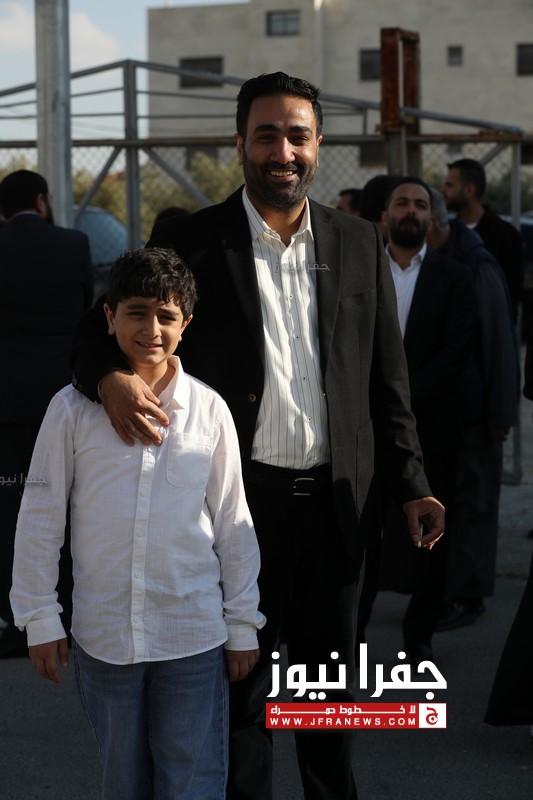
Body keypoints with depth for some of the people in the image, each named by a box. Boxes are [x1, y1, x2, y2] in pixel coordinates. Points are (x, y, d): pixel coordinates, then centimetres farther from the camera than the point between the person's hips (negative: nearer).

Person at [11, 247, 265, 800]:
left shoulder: (208, 410, -2)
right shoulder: (73, 409, -4)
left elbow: (232, 523, 4)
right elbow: (40, 519, 2)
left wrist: (243, 624, 6)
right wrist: (40, 619, 1)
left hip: (193, 635, 0)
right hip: (103, 636, 0)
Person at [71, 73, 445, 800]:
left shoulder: (358, 243, 6)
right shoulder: (189, 241, -3)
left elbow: (386, 376, 8)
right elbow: (101, 329, -3)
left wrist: (411, 484, 2)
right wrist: (111, 378, -26)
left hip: (334, 500, 3)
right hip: (239, 497, -3)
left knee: (334, 683, 16)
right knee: (239, 685, 10)